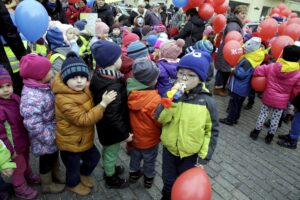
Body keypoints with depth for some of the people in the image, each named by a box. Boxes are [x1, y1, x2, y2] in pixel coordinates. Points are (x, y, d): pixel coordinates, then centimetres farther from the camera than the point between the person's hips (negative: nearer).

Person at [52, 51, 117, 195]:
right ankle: (73, 184, 51)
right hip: (70, 141, -8)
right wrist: (103, 103, -35)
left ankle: (84, 174, 55)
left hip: (84, 137, 8)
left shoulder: (83, 89, -5)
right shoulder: (64, 100, -33)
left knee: (94, 157, 25)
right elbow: (84, 119, -34)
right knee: (73, 166, 18)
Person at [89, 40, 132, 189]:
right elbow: (113, 115, -33)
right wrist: (124, 134, -22)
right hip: (112, 129, -9)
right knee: (111, 152, 16)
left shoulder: (98, 75, -5)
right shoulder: (113, 86, -35)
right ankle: (111, 179, 40)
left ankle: (109, 169, 55)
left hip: (103, 125, 9)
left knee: (107, 150, 30)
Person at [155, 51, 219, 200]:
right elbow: (160, 118, -20)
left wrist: (204, 157, -8)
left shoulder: (207, 101, -17)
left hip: (191, 154, -2)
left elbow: (212, 131, -8)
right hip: (169, 150, 2)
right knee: (168, 181, 24)